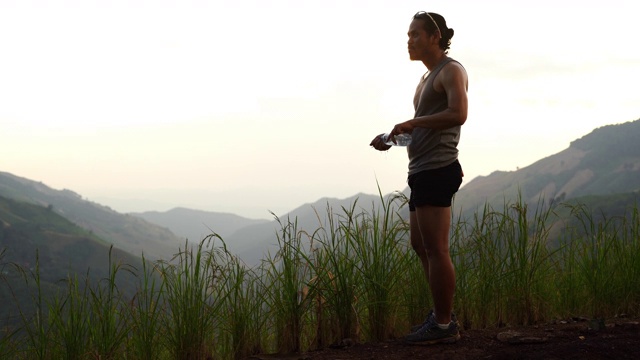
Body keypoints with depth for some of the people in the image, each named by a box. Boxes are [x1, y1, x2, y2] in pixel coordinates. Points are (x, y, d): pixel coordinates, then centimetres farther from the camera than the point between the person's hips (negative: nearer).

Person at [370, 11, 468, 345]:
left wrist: (410, 123, -17)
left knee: (435, 249, -9)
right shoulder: (428, 78, 23)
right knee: (420, 245, 15)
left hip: (437, 170, -11)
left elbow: (458, 114, -23)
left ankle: (444, 325, -4)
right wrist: (392, 138, 14)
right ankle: (441, 314, 24)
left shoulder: (451, 70, -7)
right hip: (423, 171, 11)